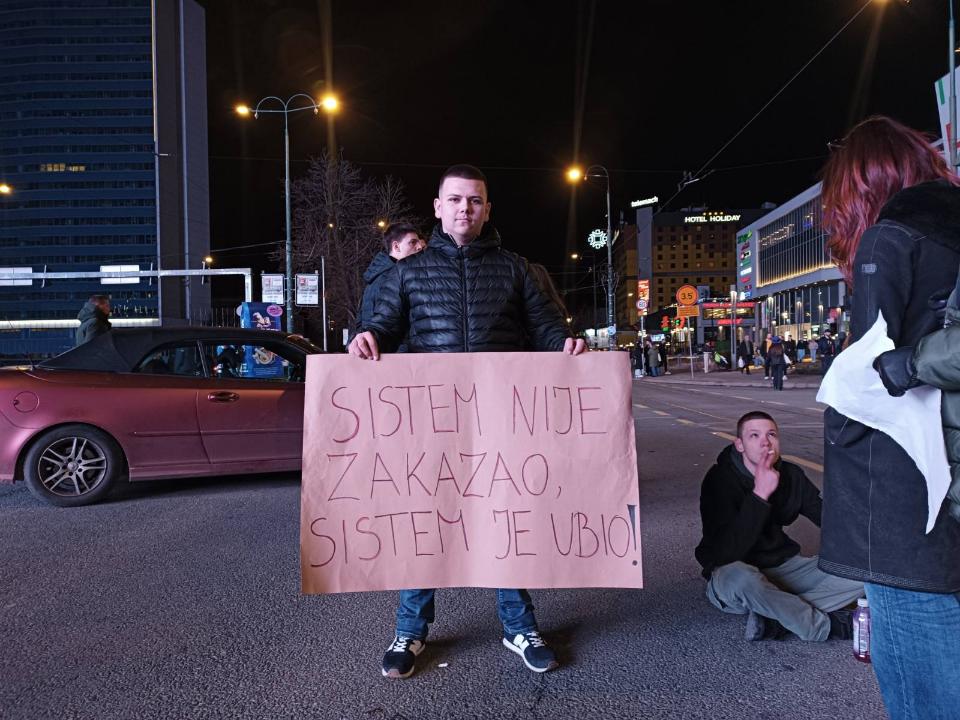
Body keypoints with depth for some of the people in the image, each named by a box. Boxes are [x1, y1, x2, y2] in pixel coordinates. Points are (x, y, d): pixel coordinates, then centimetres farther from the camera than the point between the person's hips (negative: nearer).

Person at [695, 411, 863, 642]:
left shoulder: (791, 475, 0)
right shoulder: (719, 479, -19)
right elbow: (727, 551, -29)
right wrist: (760, 495, -33)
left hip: (782, 566, 7)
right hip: (731, 570, -6)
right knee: (743, 579, -42)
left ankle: (772, 617, -21)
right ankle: (827, 626, -18)